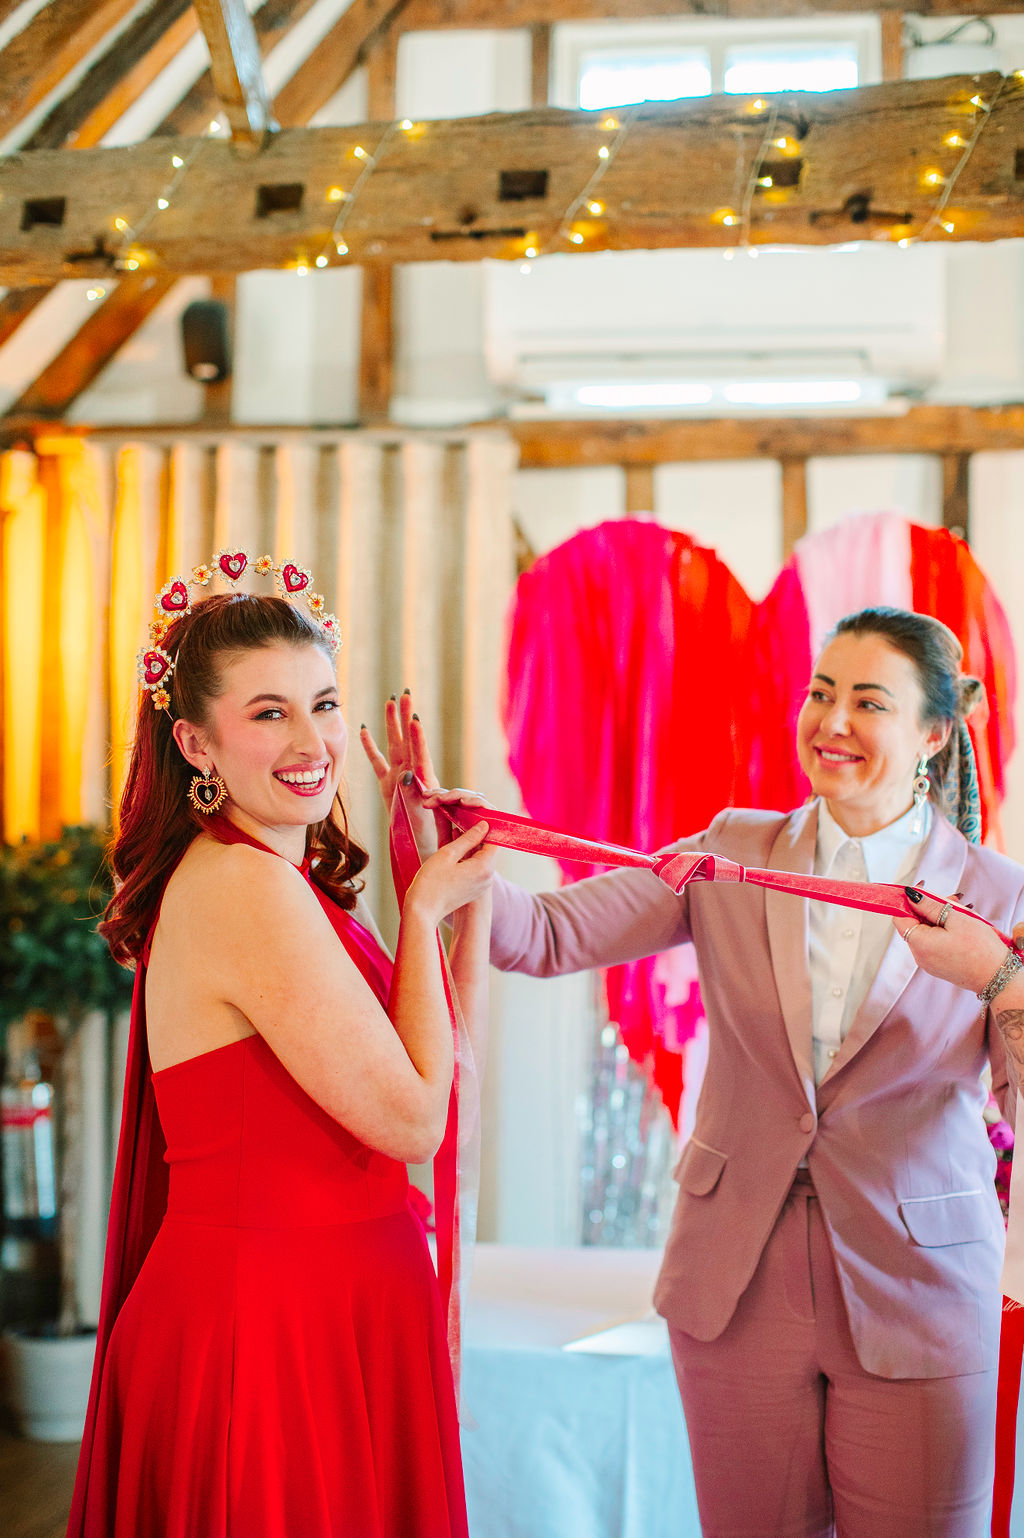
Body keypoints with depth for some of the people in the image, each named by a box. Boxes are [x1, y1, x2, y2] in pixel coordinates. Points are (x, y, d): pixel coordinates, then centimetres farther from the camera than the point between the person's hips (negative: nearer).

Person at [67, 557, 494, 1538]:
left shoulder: (285, 884, 11)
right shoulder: (246, 887, -19)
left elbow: (445, 1103, 12)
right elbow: (408, 1119, -16)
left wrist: (469, 898, 7)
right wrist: (421, 911, -5)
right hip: (272, 1322, -10)